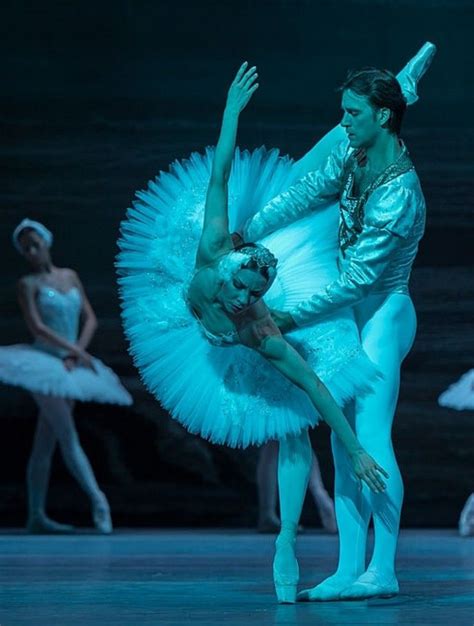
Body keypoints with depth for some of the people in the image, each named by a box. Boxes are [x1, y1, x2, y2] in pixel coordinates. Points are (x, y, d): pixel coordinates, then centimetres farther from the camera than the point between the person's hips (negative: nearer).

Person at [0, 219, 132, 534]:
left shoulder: (70, 276, 12)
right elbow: (36, 327, -12)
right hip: (43, 362, -5)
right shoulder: (29, 284, -3)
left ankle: (37, 516, 7)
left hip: (68, 366, 5)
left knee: (45, 444, 6)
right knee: (69, 438, -12)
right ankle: (97, 499, -10)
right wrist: (76, 351, -16)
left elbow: (91, 319, 9)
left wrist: (74, 354, -5)